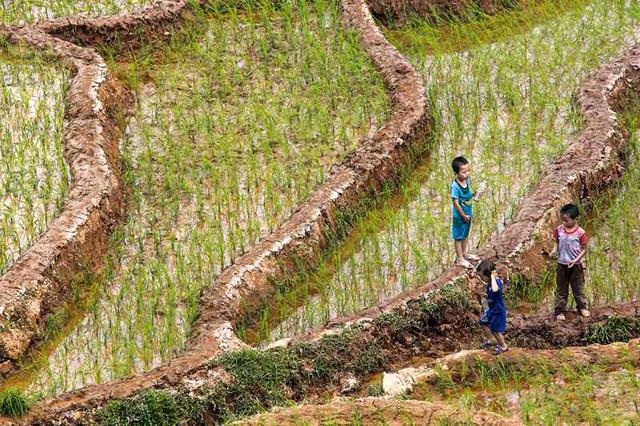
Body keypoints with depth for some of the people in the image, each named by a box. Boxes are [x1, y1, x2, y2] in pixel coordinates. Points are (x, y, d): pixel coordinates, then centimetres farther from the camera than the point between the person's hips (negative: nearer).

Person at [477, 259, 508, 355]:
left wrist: (493, 277, -41)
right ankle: (492, 340, 37)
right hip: (491, 308, 9)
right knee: (483, 323, 18)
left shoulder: (497, 282, -29)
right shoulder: (490, 282, -2)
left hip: (498, 309, -9)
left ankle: (503, 346, 25)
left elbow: (495, 289, -53)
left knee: (495, 329, 4)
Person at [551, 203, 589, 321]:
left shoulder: (580, 232, -16)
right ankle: (560, 311, 18)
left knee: (578, 288, 13)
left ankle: (582, 307, 31)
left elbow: (584, 249, -9)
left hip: (576, 265, -3)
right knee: (561, 289, 10)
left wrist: (576, 260, -21)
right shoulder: (559, 229, -6)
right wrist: (555, 250, -14)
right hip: (562, 264, 3)